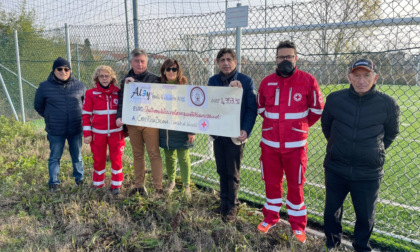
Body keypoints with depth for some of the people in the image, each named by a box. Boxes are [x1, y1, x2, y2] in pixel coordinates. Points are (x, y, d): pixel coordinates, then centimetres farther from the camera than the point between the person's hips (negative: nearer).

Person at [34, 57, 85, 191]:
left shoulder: (79, 85, -3)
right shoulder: (45, 86, -5)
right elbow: (38, 105, 10)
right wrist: (50, 117, 10)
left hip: (76, 129, 1)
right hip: (55, 131, -1)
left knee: (77, 155, 15)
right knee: (55, 157, 9)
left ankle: (79, 178, 32)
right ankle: (54, 182, 24)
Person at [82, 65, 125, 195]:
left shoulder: (118, 92, 1)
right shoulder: (91, 94, -2)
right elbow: (86, 115, 0)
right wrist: (87, 134, -3)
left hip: (116, 132, 1)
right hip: (98, 133, 0)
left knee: (116, 159, 6)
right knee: (98, 159, 11)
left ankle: (116, 185, 20)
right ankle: (98, 185, 26)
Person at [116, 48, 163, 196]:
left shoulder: (153, 79, 2)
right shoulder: (126, 80, 14)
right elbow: (121, 100, 10)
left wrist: (135, 83, -17)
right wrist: (119, 116, -5)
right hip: (132, 122, 4)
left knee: (154, 154, -3)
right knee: (137, 155, 12)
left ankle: (158, 187, 5)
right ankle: (139, 185, 23)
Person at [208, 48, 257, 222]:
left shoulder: (246, 81, -5)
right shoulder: (213, 81, 5)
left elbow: (252, 109, -7)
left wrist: (246, 130, -19)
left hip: (235, 135, -3)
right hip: (217, 134, 4)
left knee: (233, 173, 7)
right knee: (222, 171, 14)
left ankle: (232, 207, 22)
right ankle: (224, 203, 30)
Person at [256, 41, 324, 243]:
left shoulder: (308, 81, -6)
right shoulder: (267, 82, 2)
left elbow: (317, 109, 3)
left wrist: (300, 126, 9)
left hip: (295, 144, -2)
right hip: (269, 143, 3)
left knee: (295, 185, 8)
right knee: (271, 182, 14)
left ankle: (297, 224, 26)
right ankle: (270, 217, 34)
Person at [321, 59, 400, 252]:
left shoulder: (388, 104, -8)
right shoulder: (334, 99, -6)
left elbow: (391, 134, 9)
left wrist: (375, 152, 10)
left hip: (368, 174, -1)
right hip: (335, 169, 1)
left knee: (366, 216, 13)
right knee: (331, 211, 16)